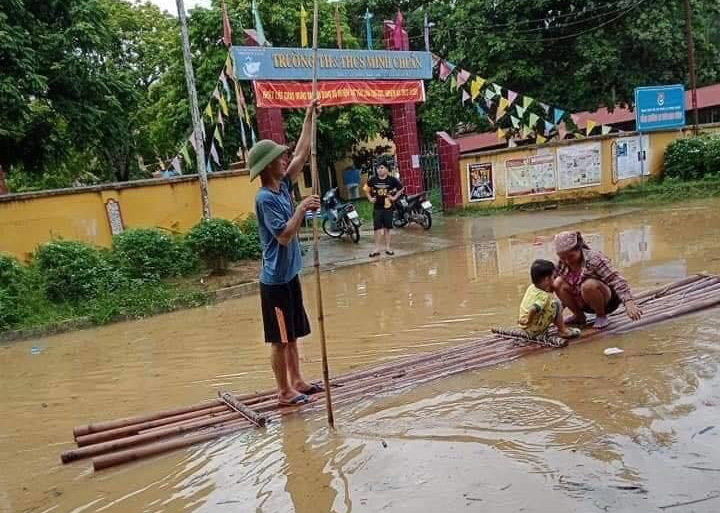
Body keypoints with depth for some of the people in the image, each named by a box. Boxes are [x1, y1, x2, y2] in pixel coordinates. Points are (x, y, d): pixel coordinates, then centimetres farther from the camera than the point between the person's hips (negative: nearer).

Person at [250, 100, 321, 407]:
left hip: (289, 275, 9)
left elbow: (301, 155, 12)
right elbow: (284, 236, -24)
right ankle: (284, 392, 14)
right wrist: (302, 209, -22)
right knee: (279, 339, 3)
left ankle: (296, 381, 30)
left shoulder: (283, 187, 5)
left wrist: (308, 118, 13)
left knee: (292, 335, 18)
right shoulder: (265, 198, -18)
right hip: (275, 280, -9)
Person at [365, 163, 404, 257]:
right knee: (378, 229, -1)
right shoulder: (373, 180, 0)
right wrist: (370, 198, 5)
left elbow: (401, 188, 8)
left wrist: (395, 197, 0)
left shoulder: (392, 180, -5)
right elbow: (367, 189, 16)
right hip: (377, 207, 1)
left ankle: (387, 248, 17)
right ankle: (377, 249, 4)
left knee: (387, 228, 7)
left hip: (388, 207, 0)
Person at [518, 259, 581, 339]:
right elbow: (533, 309, -37)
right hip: (534, 329, -9)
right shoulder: (544, 296, -22)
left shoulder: (531, 287, 2)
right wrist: (529, 321, -20)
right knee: (555, 304, -11)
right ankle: (563, 330, -4)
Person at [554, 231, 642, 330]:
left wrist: (629, 303, -46)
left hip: (607, 300, -5)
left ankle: (601, 316, -10)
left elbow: (617, 280, -33)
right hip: (584, 304, 6)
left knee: (589, 285, -36)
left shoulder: (594, 259, -24)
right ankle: (579, 316, 1)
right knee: (558, 282, -16)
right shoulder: (562, 265, -6)